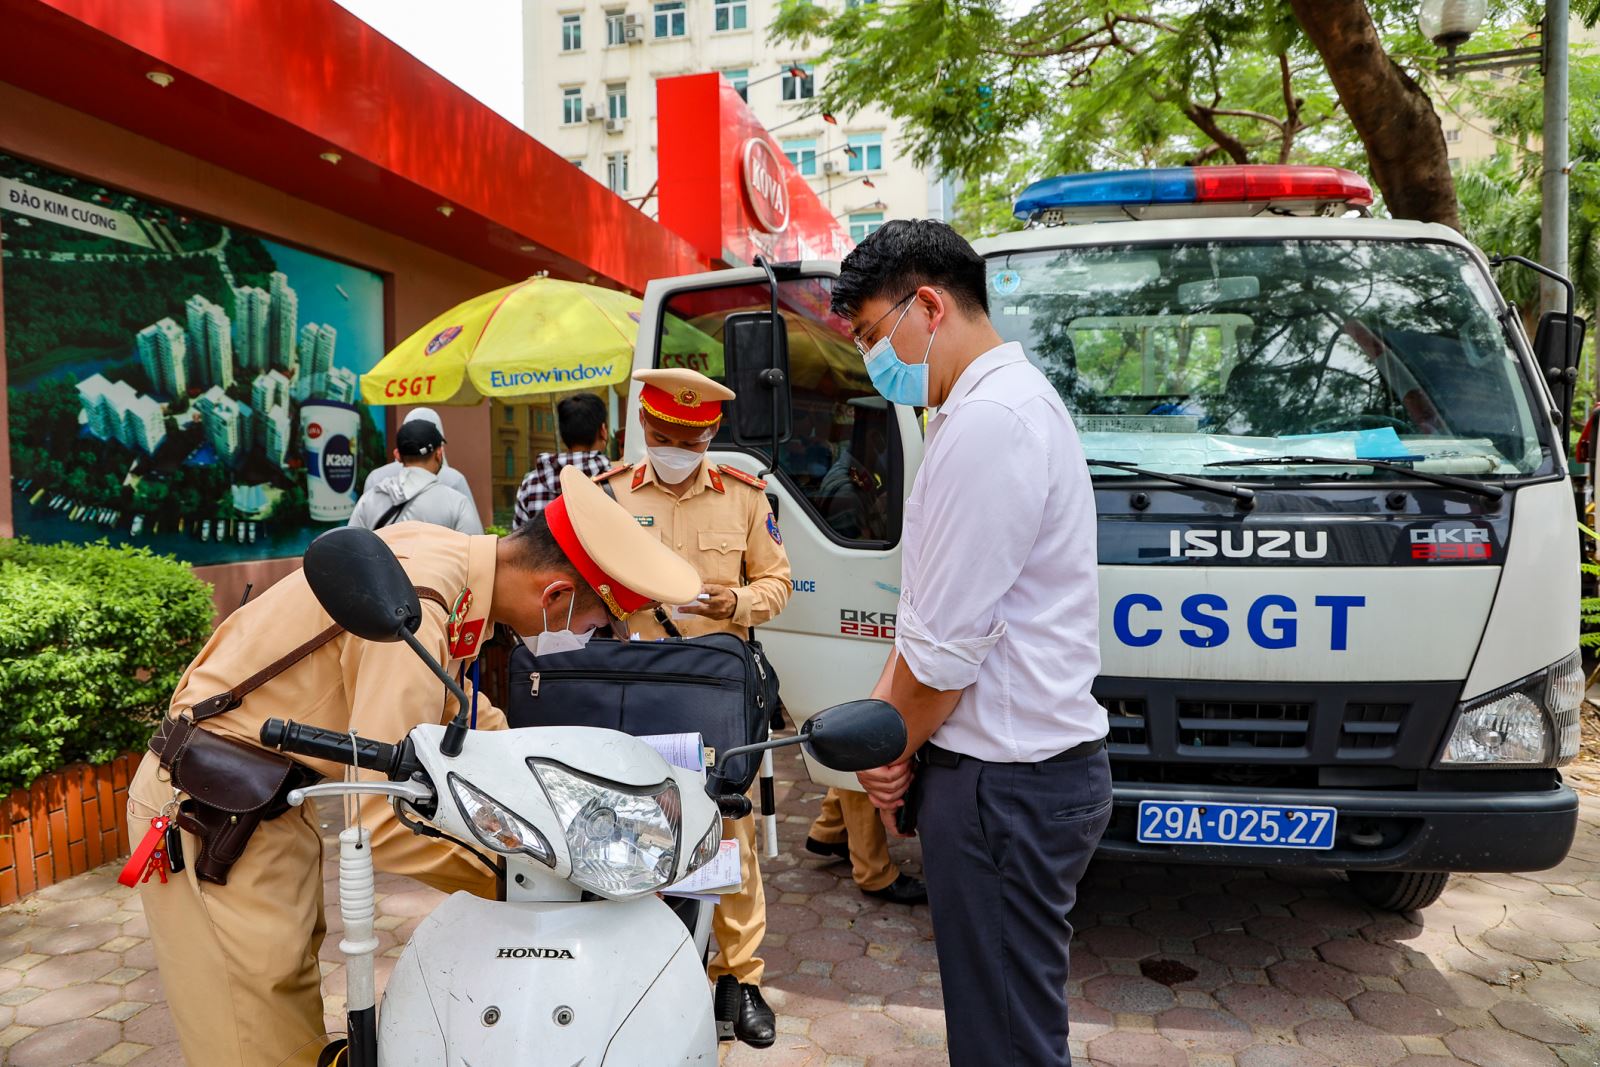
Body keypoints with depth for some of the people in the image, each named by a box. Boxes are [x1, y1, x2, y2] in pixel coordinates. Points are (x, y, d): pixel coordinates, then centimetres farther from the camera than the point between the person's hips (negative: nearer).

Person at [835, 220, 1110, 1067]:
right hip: (1025, 763, 10)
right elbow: (929, 609, 15)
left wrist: (893, 750, -3)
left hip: (1005, 782, -10)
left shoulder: (987, 422, -20)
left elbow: (944, 648, -20)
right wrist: (881, 717, 6)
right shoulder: (1003, 401, 14)